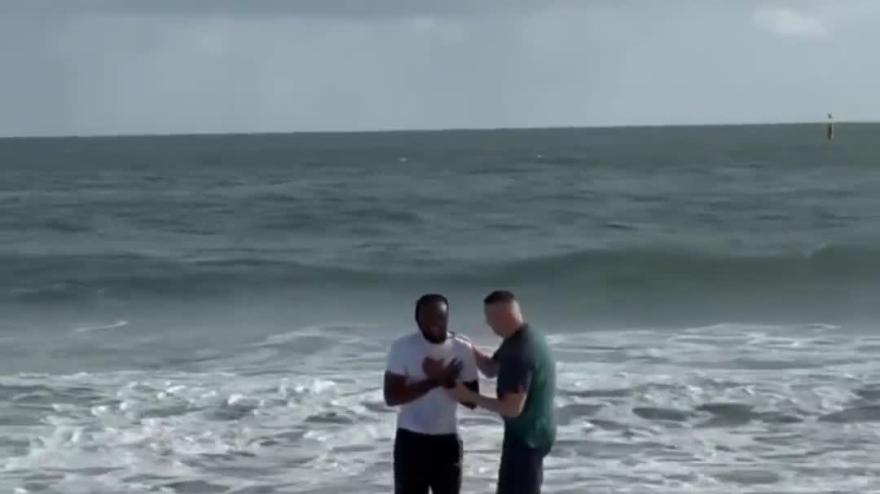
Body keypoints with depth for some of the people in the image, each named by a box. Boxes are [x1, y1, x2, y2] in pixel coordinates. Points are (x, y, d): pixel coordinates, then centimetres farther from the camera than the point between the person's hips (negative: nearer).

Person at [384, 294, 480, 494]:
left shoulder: (463, 350, -4)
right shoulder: (402, 347, -9)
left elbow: (472, 400, -4)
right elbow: (391, 396, -15)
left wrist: (446, 380, -21)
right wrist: (433, 381, -23)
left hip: (447, 441, 2)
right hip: (411, 440, -2)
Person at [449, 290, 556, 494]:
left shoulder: (520, 353, -27)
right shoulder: (522, 339, 5)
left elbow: (513, 408, -27)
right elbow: (491, 369, 17)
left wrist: (469, 396, -20)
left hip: (526, 436, -10)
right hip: (532, 432, 10)